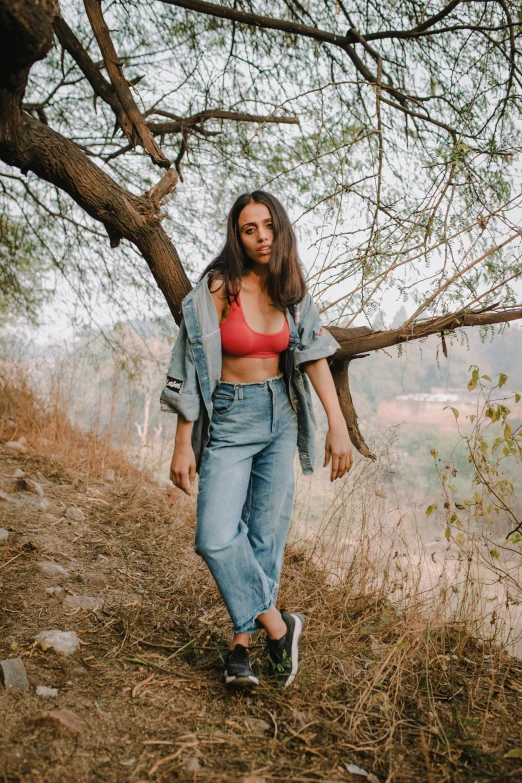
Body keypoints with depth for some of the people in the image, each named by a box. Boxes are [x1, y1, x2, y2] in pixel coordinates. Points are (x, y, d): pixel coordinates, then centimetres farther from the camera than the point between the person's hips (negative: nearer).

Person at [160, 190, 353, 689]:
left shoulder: (291, 291, 4)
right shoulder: (218, 288, -10)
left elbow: (315, 355, -1)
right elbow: (193, 368, -9)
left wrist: (338, 424, -12)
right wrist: (183, 444, -10)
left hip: (280, 418, 4)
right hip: (230, 420, -3)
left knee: (266, 533, 5)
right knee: (217, 538, -15)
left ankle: (241, 644, 17)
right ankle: (278, 626, 4)